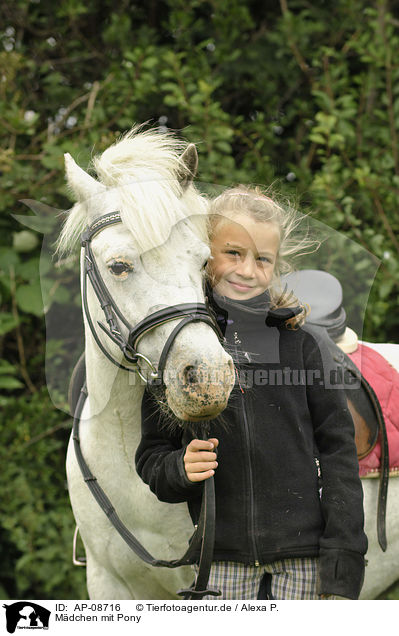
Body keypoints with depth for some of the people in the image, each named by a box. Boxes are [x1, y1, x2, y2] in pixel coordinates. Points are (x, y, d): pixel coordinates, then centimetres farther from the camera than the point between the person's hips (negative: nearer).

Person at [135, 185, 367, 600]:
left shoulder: (303, 346, 2)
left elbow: (338, 455, 1)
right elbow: (151, 458, 9)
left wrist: (342, 569, -6)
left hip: (303, 561, 0)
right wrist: (179, 469, -14)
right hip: (222, 561, 1)